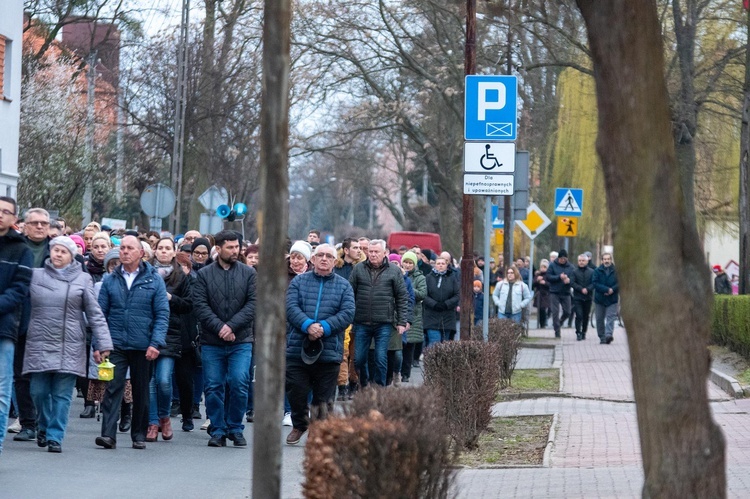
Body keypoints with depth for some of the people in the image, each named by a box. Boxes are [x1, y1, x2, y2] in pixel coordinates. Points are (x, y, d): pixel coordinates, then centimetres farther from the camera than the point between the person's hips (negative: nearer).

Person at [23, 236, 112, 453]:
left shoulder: (82, 279, 3)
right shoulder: (36, 275, 6)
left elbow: (95, 314, 1)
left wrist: (103, 344, -5)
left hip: (69, 347, -1)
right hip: (39, 344, 1)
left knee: (62, 394, -2)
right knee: (39, 391, 3)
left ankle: (55, 436, 5)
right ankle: (43, 427, 27)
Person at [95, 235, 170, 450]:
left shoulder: (154, 280, 2)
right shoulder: (110, 280, 6)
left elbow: (162, 314, -1)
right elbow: (101, 313, 6)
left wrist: (156, 343, -12)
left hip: (143, 347, 0)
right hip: (116, 344, 0)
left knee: (141, 392, 9)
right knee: (113, 388, -10)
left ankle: (139, 434, 19)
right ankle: (108, 434, -14)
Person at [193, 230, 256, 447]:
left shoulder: (248, 273, 6)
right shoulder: (204, 274, 5)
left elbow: (253, 304, -2)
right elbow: (200, 305, -3)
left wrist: (232, 325, -12)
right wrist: (219, 327, -14)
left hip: (241, 342, 0)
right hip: (211, 342, 0)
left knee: (239, 384, -9)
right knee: (213, 388, 2)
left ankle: (235, 428, 6)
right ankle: (217, 431, 12)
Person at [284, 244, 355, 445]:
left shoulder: (344, 286, 8)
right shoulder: (298, 281, 8)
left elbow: (348, 313, -4)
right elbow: (291, 307, -5)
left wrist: (324, 327, -17)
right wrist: (307, 325, -22)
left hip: (329, 351, 0)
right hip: (297, 349, 0)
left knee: (324, 397, 3)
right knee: (296, 392, 5)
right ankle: (299, 426, 28)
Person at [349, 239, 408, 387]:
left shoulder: (394, 271, 3)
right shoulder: (358, 269, 6)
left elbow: (402, 298, 4)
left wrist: (401, 322, -1)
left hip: (383, 323, -2)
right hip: (361, 323, 2)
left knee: (381, 359, -2)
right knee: (359, 359, 5)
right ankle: (363, 387, 23)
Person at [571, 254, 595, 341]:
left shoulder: (591, 272, 5)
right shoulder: (574, 272, 3)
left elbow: (594, 283, -2)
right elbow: (572, 283, -5)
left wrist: (587, 289, -18)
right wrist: (581, 289, -15)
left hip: (588, 297, 2)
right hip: (577, 297, -2)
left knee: (586, 316, 8)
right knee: (579, 315, -10)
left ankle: (583, 332, 19)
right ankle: (578, 333, -8)